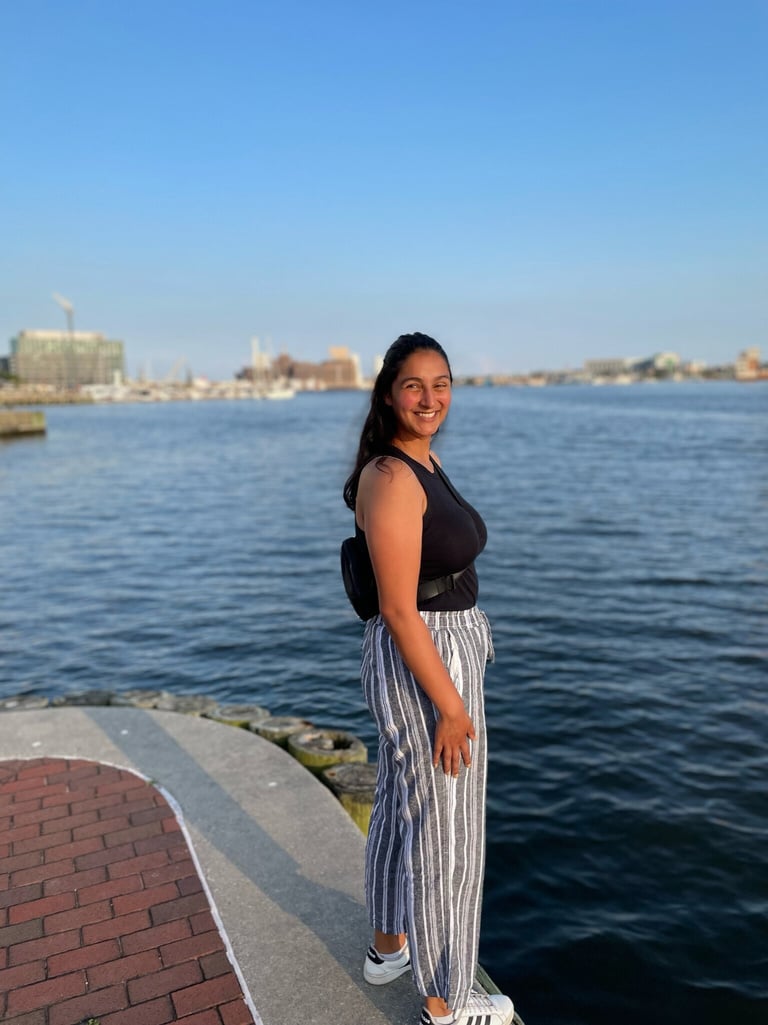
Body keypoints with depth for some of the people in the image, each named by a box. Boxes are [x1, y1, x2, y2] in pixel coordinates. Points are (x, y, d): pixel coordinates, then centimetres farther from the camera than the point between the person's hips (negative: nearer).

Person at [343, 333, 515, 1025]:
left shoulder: (426, 460, 6)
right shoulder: (391, 478, -23)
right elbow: (399, 610, -24)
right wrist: (450, 706, -19)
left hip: (449, 646, 10)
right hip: (424, 663, -10)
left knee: (401, 805, 24)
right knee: (445, 831, 8)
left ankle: (388, 945, 47)